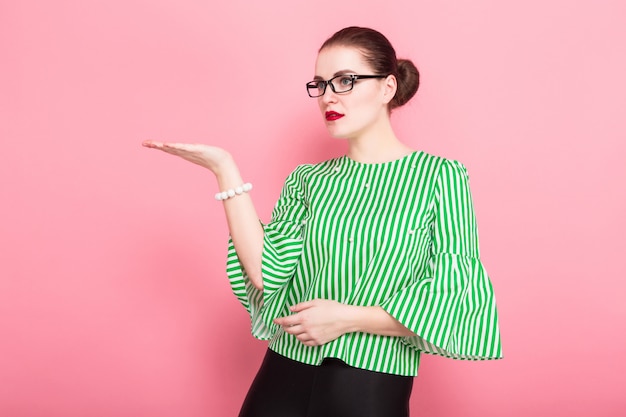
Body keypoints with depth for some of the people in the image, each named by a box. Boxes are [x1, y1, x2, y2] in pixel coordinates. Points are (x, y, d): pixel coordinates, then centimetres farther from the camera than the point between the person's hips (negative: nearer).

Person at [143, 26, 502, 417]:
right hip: (284, 374, 3)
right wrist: (225, 169, -10)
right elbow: (265, 274, -8)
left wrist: (348, 318, -15)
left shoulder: (439, 176, -5)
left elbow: (455, 300, -9)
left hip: (374, 385, -3)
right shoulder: (308, 179, 5)